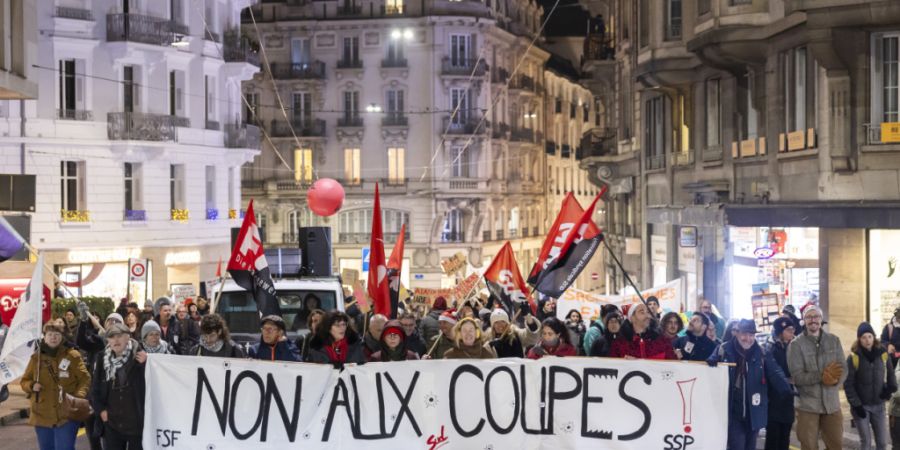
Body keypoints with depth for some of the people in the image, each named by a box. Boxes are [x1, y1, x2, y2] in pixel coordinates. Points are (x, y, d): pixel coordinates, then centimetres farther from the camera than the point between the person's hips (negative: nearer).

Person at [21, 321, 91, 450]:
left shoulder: (72, 355, -3)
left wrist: (79, 395, -20)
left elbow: (85, 378, -4)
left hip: (66, 415, -4)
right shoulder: (36, 357, 6)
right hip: (42, 416, 4)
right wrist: (32, 386, -9)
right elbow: (24, 381, 14)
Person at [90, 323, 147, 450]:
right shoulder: (104, 360, 4)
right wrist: (100, 410, -1)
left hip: (136, 423, -3)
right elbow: (94, 389, 12)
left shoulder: (139, 358, -7)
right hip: (111, 425, 3)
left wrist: (145, 365, -21)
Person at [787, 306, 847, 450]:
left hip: (832, 403, 3)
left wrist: (835, 379, -22)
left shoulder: (834, 340, 5)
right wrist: (822, 376, -28)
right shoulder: (796, 344, -7)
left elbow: (843, 368, 1)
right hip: (807, 404, -3)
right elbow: (797, 376, -14)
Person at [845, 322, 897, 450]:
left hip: (879, 405, 3)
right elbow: (848, 384, -9)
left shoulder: (882, 354, 1)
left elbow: (890, 373, 16)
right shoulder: (853, 357, -10)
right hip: (861, 406, -3)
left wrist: (891, 387, -3)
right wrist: (856, 404, -13)